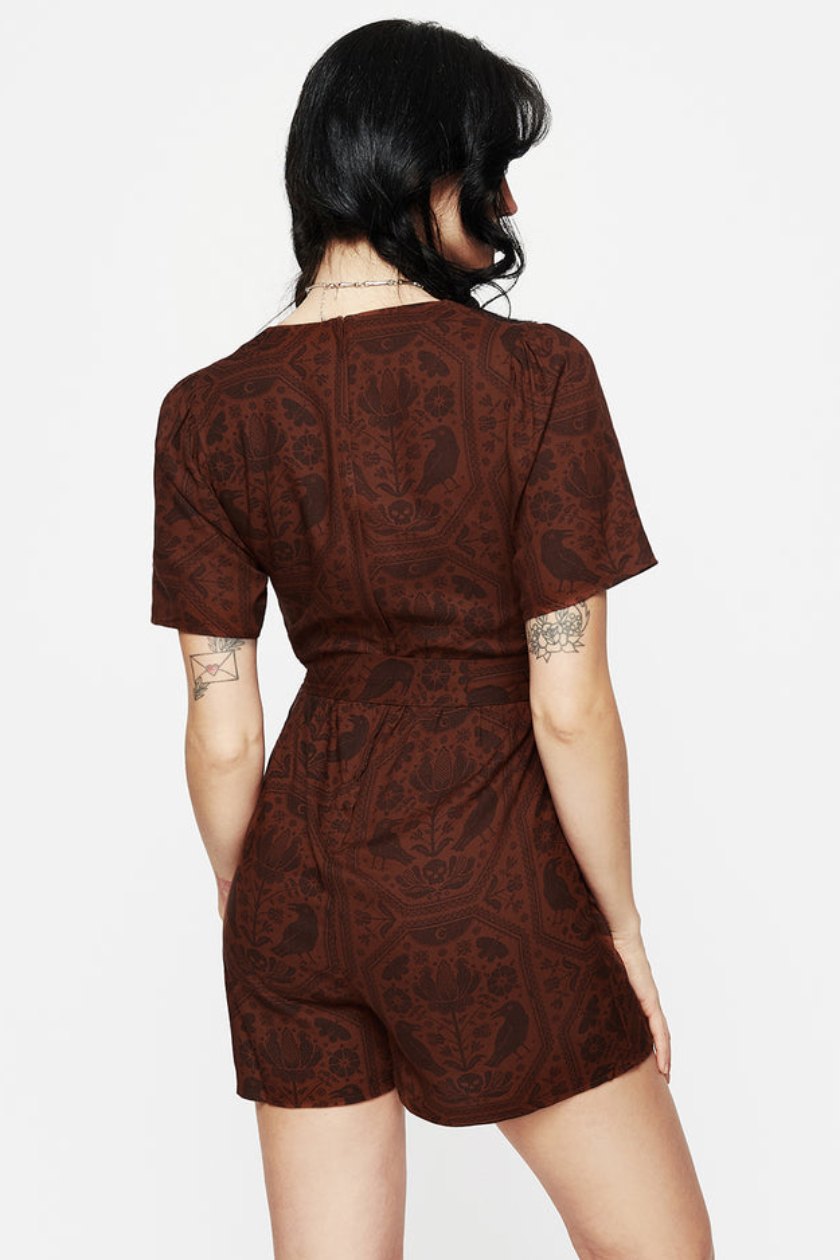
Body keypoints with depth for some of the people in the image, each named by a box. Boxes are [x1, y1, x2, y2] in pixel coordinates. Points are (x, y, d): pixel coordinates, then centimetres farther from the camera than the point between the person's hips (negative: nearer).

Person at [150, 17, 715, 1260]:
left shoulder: (208, 412, -2)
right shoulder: (536, 374, -12)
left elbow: (221, 734, 0)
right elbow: (571, 705, -12)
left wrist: (250, 919, 14)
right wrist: (621, 925, 1)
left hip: (298, 886, 5)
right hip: (491, 881, -4)